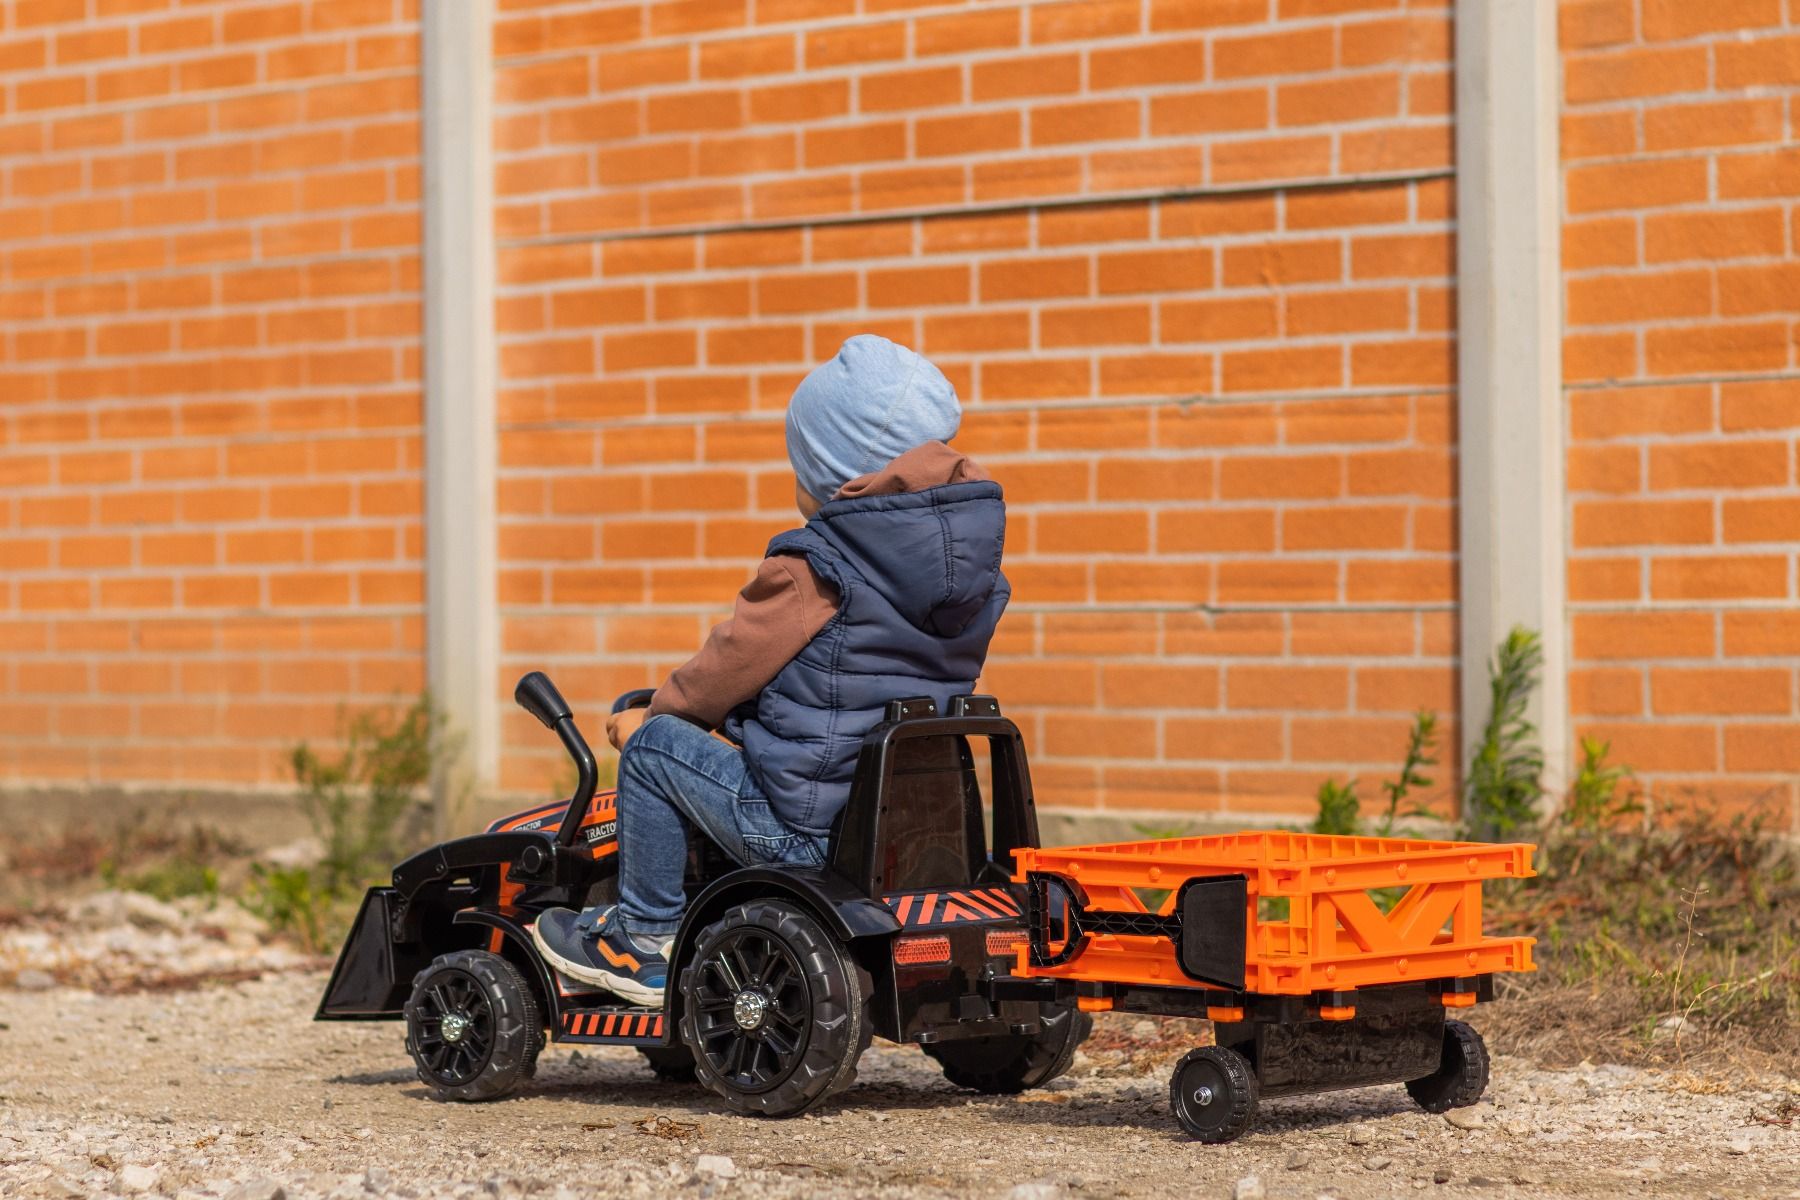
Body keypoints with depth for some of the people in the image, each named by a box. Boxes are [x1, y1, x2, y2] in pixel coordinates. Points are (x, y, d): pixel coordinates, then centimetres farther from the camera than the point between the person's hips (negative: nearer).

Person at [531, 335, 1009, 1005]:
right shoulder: (974, 565, 6)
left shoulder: (811, 572, -15)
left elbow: (728, 667, -4)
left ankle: (644, 938, 12)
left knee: (654, 748, 7)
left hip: (809, 832, -8)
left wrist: (653, 716, 17)